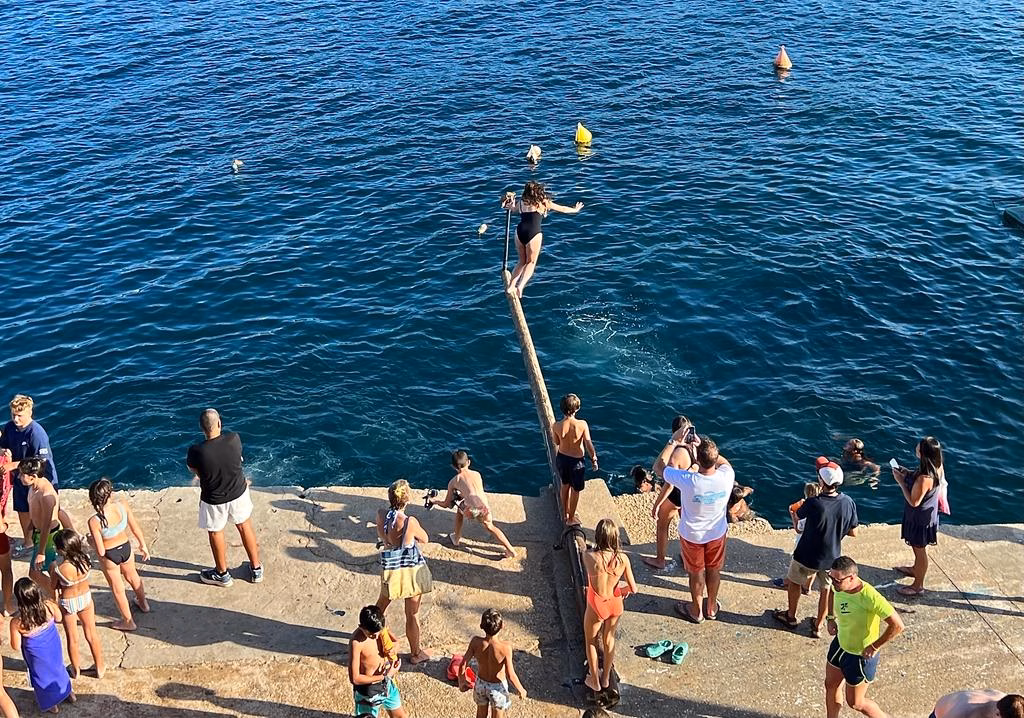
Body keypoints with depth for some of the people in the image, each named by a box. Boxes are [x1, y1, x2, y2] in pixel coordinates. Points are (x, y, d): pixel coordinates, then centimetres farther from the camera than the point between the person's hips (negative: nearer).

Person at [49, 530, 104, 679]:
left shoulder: (58, 568, -35)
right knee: (92, 635, 23)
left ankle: (76, 670, 42)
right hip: (86, 598, 3)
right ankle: (100, 668, 38)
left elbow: (53, 587, -14)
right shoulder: (86, 559, -26)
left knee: (72, 639, 22)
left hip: (67, 603, -3)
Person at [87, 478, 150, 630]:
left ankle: (128, 621, 42)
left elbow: (101, 551, -25)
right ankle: (143, 603, 59)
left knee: (117, 589, 22)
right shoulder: (123, 506, -24)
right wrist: (143, 545, 9)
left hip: (109, 556, -4)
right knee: (132, 576, 34)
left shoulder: (94, 521, -33)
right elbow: (136, 529, -8)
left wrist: (91, 541, -4)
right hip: (126, 548, 4)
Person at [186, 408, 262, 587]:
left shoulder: (196, 451, -28)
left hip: (213, 500, -2)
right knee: (245, 527, 24)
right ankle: (256, 569, 39)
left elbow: (193, 468, -6)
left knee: (215, 533, 22)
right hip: (238, 492, 2)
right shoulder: (233, 439, -22)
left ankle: (222, 574, 42)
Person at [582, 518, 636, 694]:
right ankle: (606, 678, 46)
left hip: (596, 606, -2)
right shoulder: (622, 558, -21)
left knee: (591, 642, 25)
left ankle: (594, 681, 42)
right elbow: (633, 589, -11)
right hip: (615, 604, 3)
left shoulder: (589, 557, -29)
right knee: (609, 640, 28)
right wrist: (622, 590, 7)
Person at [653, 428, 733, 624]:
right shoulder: (727, 476, -29)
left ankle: (697, 611, 43)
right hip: (717, 533, 2)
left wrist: (673, 442, -16)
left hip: (692, 535, -2)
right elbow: (724, 462, -1)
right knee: (714, 571, 25)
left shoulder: (688, 481, -37)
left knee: (696, 573, 21)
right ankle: (711, 608, 47)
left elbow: (658, 467, -20)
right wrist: (704, 446, -5)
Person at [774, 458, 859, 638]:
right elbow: (853, 532, -5)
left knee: (794, 582, 24)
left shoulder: (813, 504, -30)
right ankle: (818, 626, 36)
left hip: (808, 557, -3)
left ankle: (791, 616, 42)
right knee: (826, 589, 24)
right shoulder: (848, 502, -17)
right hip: (832, 557, 3)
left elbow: (798, 516, -7)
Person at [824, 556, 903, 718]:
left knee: (855, 703, 11)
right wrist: (831, 618, 4)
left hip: (861, 655, -7)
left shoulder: (869, 597, -37)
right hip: (840, 643, 7)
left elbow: (897, 625, -34)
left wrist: (875, 646, -25)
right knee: (830, 685, 23)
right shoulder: (839, 586, -15)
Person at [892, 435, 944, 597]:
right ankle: (916, 569, 55)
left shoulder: (924, 478, -38)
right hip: (928, 514, 9)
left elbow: (914, 501, -28)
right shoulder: (936, 468, -11)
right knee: (918, 547, 31)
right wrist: (908, 473, -3)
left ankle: (918, 585, 30)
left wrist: (900, 481, -23)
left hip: (920, 518, -9)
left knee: (920, 549, 11)